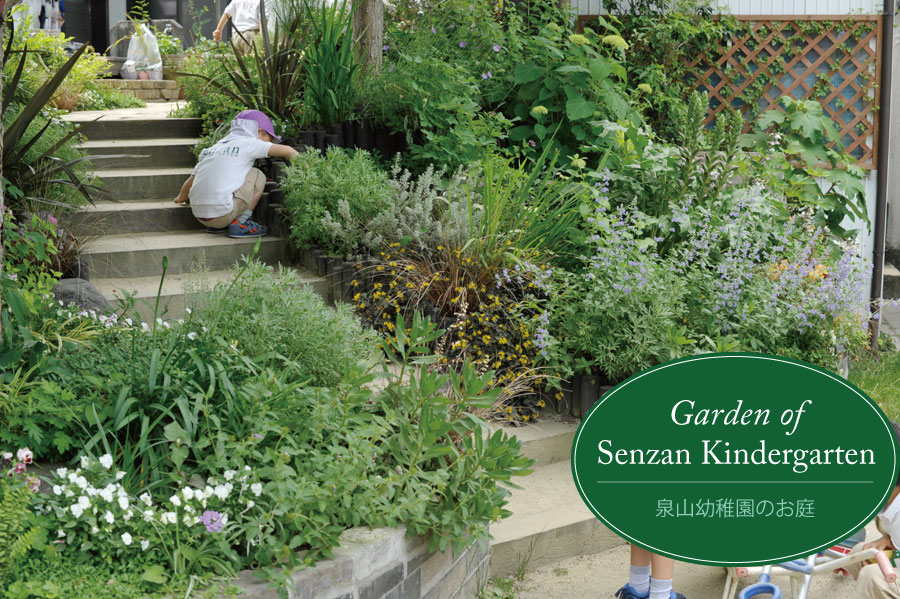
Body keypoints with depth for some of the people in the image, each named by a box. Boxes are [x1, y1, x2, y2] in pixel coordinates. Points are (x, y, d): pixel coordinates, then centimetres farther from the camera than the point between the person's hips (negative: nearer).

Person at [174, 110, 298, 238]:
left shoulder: (210, 150, 21)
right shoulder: (248, 143, 3)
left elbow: (191, 181, 26)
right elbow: (287, 151, 0)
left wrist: (181, 199, 44)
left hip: (199, 216, 7)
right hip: (222, 213, -7)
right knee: (258, 176, 11)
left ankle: (215, 226, 20)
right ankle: (240, 223, 5)